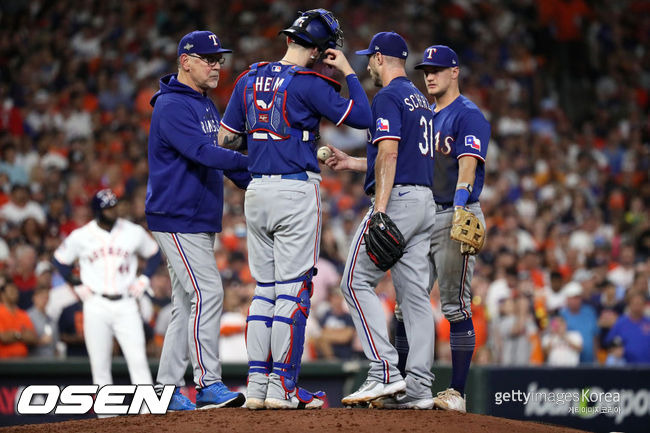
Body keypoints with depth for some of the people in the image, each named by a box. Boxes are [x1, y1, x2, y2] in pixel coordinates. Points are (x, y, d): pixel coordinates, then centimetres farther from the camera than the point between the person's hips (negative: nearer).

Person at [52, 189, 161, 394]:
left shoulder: (134, 232, 2)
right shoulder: (81, 236, 1)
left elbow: (154, 254, 17)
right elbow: (60, 260, 14)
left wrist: (143, 280, 5)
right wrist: (77, 285, 5)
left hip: (125, 305, 0)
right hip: (96, 306, 0)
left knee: (138, 360, -10)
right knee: (99, 364, 1)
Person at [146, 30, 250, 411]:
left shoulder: (206, 104, 17)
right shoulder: (172, 105, -14)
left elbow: (221, 155, 19)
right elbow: (202, 152, -25)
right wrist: (254, 161, -29)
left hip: (201, 220, 10)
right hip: (178, 218, -10)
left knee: (187, 305, 9)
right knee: (208, 294, -14)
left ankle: (168, 390, 12)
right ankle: (209, 386, -14)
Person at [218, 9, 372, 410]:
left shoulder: (250, 79, 9)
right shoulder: (308, 83, -11)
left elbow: (225, 139, 12)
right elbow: (363, 117, -10)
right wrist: (348, 71, -1)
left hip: (257, 193, 6)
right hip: (297, 192, -6)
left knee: (265, 289, 11)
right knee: (294, 289, -3)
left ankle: (257, 386, 8)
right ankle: (283, 387, -4)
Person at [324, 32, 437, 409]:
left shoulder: (388, 97, -7)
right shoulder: (421, 100, 22)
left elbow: (389, 155, -18)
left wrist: (379, 213, -23)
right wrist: (352, 163, 33)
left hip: (397, 199, -9)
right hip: (426, 202, 9)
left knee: (357, 281, -4)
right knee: (416, 293, 5)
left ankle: (385, 372, -14)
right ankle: (418, 388, 1)